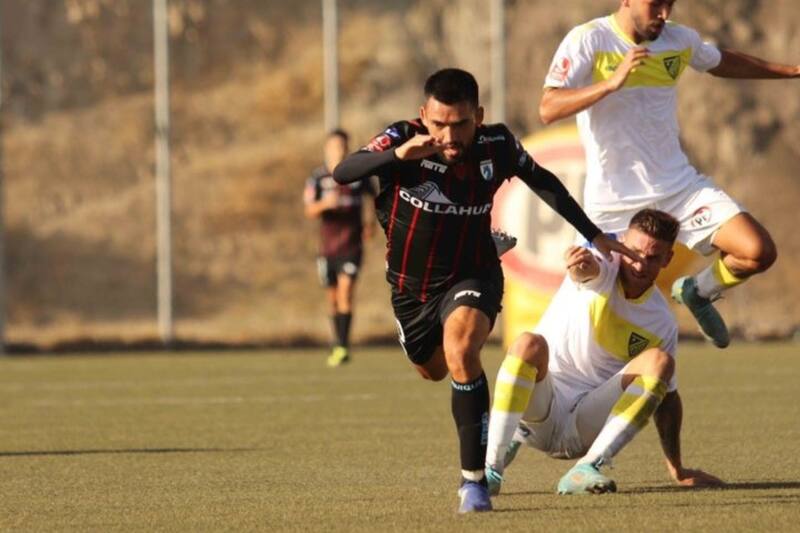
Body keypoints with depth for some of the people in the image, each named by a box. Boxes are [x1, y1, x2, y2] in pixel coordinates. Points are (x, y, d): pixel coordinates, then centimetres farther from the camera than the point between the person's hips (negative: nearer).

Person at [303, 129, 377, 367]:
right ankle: (338, 344, 24)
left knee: (345, 292, -16)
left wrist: (372, 220, 11)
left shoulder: (359, 174, 2)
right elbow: (310, 211, -10)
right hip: (328, 246, 2)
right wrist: (325, 204, -30)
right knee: (333, 298, 10)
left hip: (352, 246, -2)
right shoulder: (318, 177, 0)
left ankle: (343, 347, -21)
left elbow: (375, 196, 23)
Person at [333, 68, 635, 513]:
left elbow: (542, 181, 1)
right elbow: (343, 174, -35)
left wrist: (593, 234, 6)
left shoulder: (498, 145, -18)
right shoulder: (404, 140, -23)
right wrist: (398, 154, -52)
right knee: (434, 370, 25)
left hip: (471, 276, -2)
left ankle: (474, 479, -26)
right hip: (411, 286, 2)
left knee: (460, 349, -33)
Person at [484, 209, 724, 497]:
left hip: (587, 425, 3)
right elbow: (588, 269, -30)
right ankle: (491, 467, -29)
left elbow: (666, 396, 14)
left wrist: (677, 469, 11)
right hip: (540, 410, -3)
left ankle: (585, 470, -26)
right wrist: (581, 265, -56)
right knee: (529, 344, -33)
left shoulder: (662, 323, 7)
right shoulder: (603, 271, -3)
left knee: (659, 363, -18)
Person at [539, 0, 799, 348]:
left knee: (759, 253, -14)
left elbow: (721, 63, 26)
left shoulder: (680, 41, 2)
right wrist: (611, 83, -35)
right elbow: (548, 110, -23)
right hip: (614, 202, -4)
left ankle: (698, 291, 15)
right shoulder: (588, 41, -12)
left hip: (680, 186, 4)